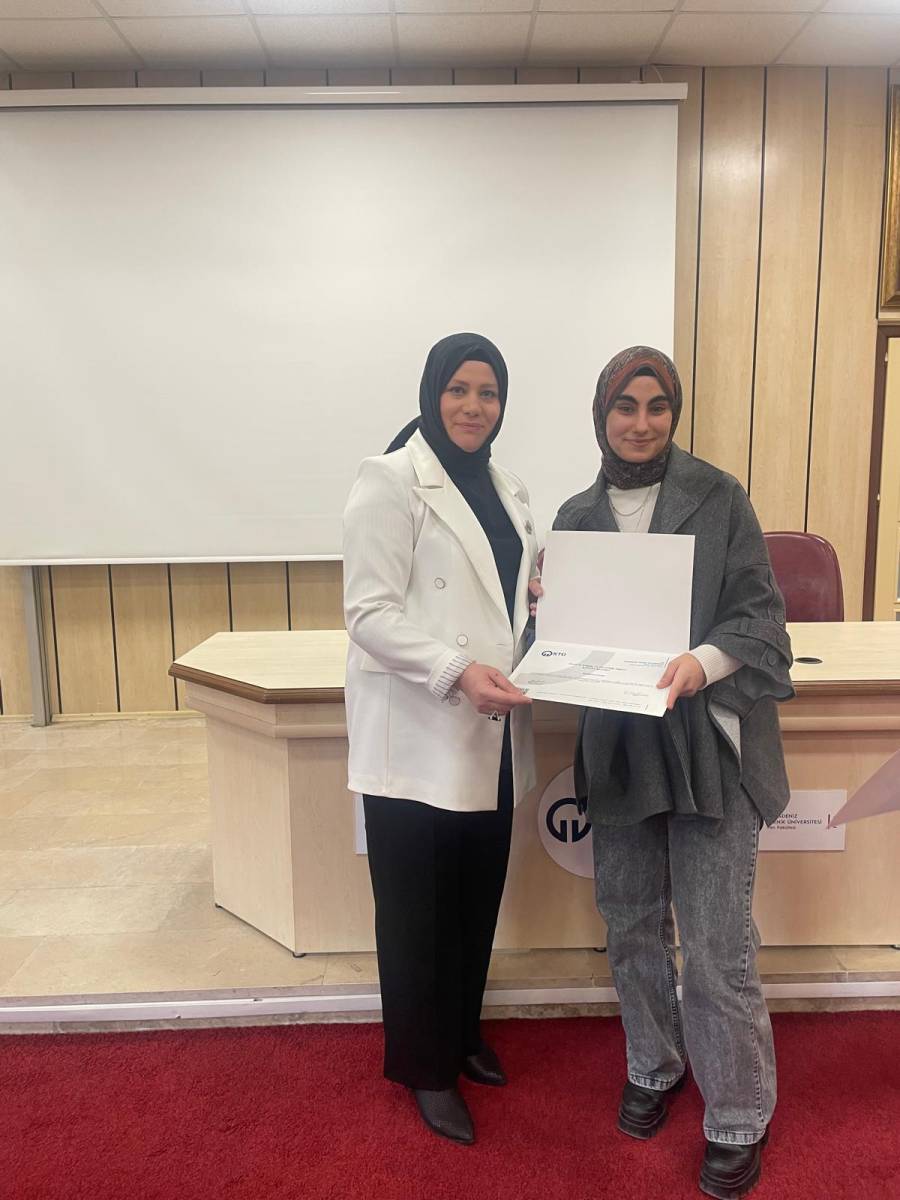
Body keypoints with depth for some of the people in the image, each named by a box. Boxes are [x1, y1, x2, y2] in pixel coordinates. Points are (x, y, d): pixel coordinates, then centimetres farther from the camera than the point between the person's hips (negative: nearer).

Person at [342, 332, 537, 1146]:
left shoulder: (505, 490, 13)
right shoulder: (391, 480, -9)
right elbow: (370, 615, -17)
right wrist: (458, 671, -27)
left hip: (489, 737, 7)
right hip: (417, 737, -7)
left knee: (478, 900, 19)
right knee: (418, 910, 9)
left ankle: (464, 1034, 42)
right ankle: (426, 1066, 31)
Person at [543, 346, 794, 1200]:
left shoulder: (716, 497, -3)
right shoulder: (577, 516, 8)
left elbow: (758, 609, -5)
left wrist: (704, 662, -24)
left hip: (709, 742, -3)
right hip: (616, 742, 4)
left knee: (716, 945, 2)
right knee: (631, 924, 15)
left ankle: (739, 1119, 25)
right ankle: (654, 1067, 40)